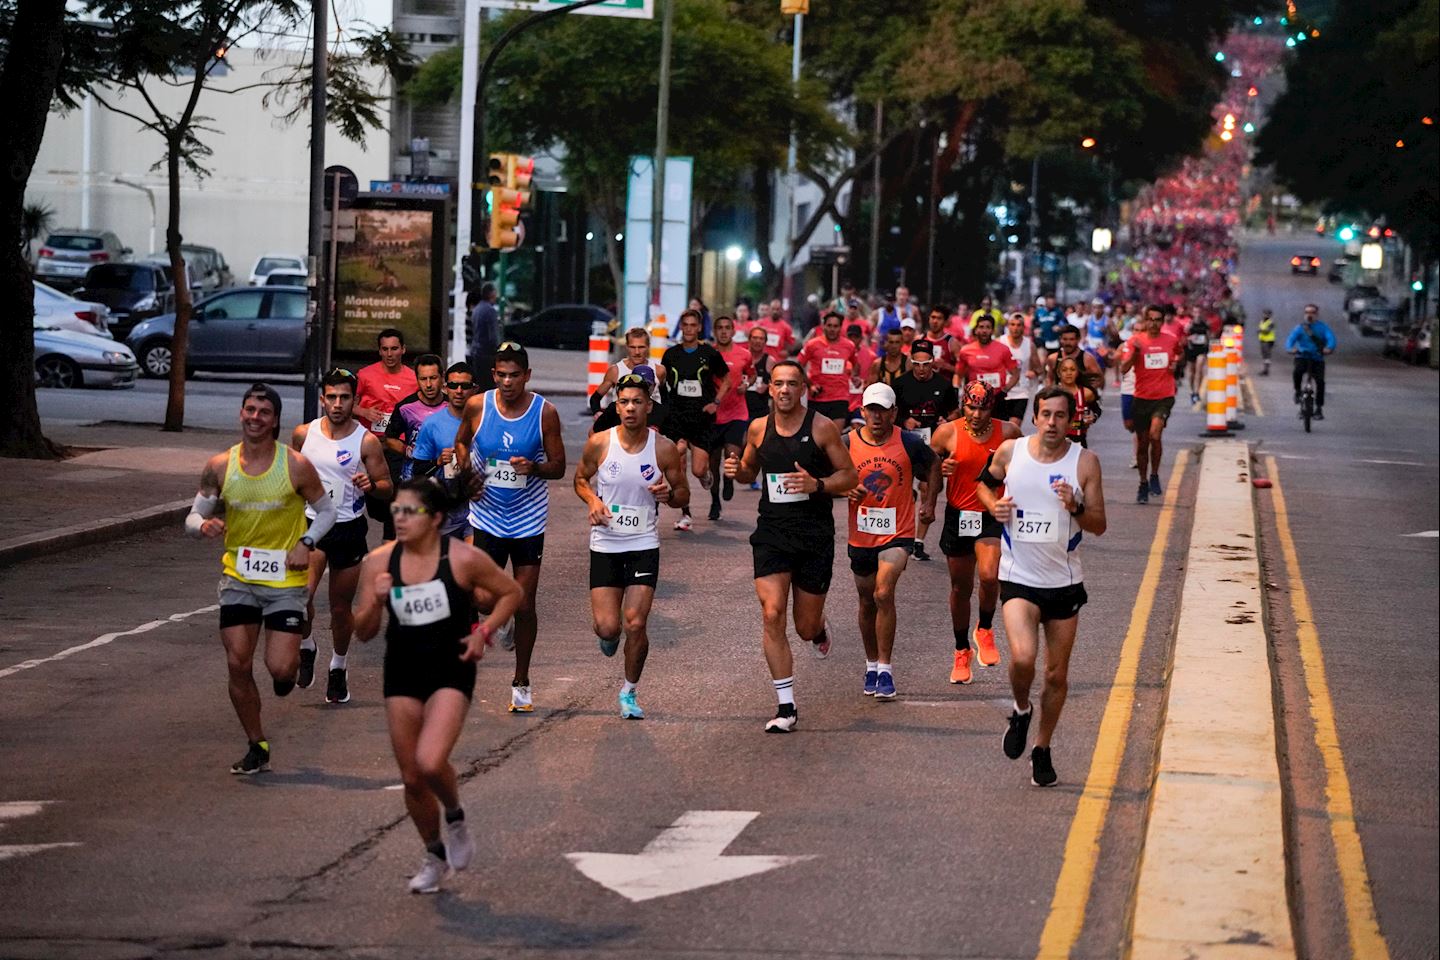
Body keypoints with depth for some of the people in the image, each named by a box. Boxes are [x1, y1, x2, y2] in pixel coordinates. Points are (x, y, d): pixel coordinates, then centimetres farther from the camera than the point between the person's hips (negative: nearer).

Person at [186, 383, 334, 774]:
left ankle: (290, 668, 28)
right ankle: (257, 747, 14)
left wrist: (306, 542, -13)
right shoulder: (219, 467, -3)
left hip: (285, 580, -2)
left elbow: (327, 510, 4)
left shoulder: (296, 467, -10)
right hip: (238, 576, 2)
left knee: (279, 668, -11)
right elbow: (194, 517, 5)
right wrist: (205, 525, -19)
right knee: (238, 665, -2)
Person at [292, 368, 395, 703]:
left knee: (341, 607, 9)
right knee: (300, 595, -23)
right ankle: (306, 647, 5)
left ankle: (338, 669, 31)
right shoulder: (304, 434, 0)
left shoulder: (366, 441, -6)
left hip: (349, 529, 0)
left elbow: (388, 490, -2)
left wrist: (371, 486, -23)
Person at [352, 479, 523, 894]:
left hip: (451, 671, -4)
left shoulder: (463, 559, -11)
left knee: (430, 762, -24)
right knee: (411, 778, 8)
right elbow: (363, 633, 1)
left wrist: (485, 630, -10)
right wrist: (375, 601, -18)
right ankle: (435, 856, 32)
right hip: (402, 673, 4)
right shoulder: (378, 562, -4)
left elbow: (512, 593, 4)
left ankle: (455, 817, 9)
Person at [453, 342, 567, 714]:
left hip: (528, 520, 0)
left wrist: (534, 467, -23)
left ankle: (521, 683, 16)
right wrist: (466, 474, -4)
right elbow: (461, 443, 15)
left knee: (524, 606, 2)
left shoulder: (545, 413, -7)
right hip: (488, 518, 0)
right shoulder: (477, 406, -4)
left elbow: (559, 467, -2)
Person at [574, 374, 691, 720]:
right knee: (607, 627, -6)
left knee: (635, 625, -9)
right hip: (605, 544, 0)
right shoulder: (599, 444, -6)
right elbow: (581, 479, 11)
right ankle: (608, 634, 34)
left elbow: (683, 495, 5)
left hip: (644, 545, 0)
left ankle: (629, 692, 13)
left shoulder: (664, 449, -6)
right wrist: (593, 501, -10)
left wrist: (669, 494, -18)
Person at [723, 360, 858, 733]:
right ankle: (786, 707, -8)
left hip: (815, 536, -2)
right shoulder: (758, 429, 4)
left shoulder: (822, 427, -5)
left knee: (806, 627, 7)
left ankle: (818, 631, 49)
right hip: (771, 533, 2)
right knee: (772, 615, -15)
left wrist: (817, 485, -19)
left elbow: (849, 476, 0)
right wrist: (738, 470, -3)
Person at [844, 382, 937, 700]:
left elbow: (933, 466, 14)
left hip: (897, 534, -3)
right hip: (860, 536, 3)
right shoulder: (847, 444, -5)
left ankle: (885, 668, -13)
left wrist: (928, 503, 8)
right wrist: (848, 490, -15)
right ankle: (872, 664, 35)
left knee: (883, 594, -21)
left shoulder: (909, 443, -6)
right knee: (867, 602, 15)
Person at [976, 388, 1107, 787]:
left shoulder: (1085, 462, -4)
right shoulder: (1010, 452, -3)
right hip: (1019, 578, -1)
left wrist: (1076, 508, -21)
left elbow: (1099, 525, -1)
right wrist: (994, 505, -2)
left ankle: (1042, 750, 28)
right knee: (1023, 657, -23)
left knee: (1057, 674, 9)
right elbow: (985, 482, 19)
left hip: (1064, 581, 1)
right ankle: (1021, 710, 9)